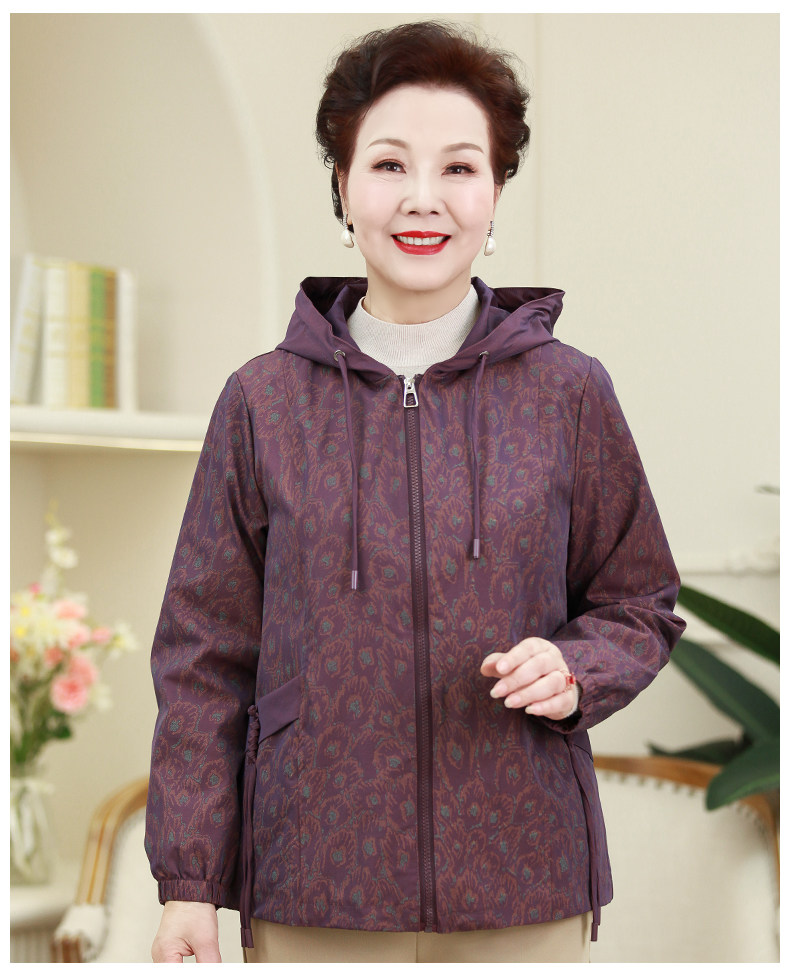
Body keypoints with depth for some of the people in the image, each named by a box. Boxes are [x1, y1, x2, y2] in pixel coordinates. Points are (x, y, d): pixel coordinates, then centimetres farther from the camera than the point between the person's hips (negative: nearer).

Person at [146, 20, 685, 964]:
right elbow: (205, 655, 4)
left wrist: (574, 671, -11)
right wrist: (188, 882, 0)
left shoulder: (568, 393, 2)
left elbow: (640, 605, 12)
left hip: (525, 893, 0)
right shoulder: (264, 401, 2)